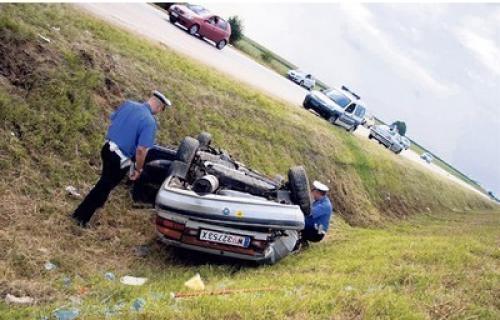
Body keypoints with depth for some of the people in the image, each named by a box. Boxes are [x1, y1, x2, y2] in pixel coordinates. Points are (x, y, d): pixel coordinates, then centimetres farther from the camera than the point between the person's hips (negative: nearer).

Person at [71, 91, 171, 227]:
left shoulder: (128, 104, 0)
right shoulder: (150, 122, -20)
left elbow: (112, 120, 14)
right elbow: (141, 150, -24)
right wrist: (138, 169, -9)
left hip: (107, 148, 7)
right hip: (120, 157, -7)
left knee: (107, 179, 32)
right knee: (106, 184, 8)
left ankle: (98, 202, 51)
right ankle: (82, 216, 13)